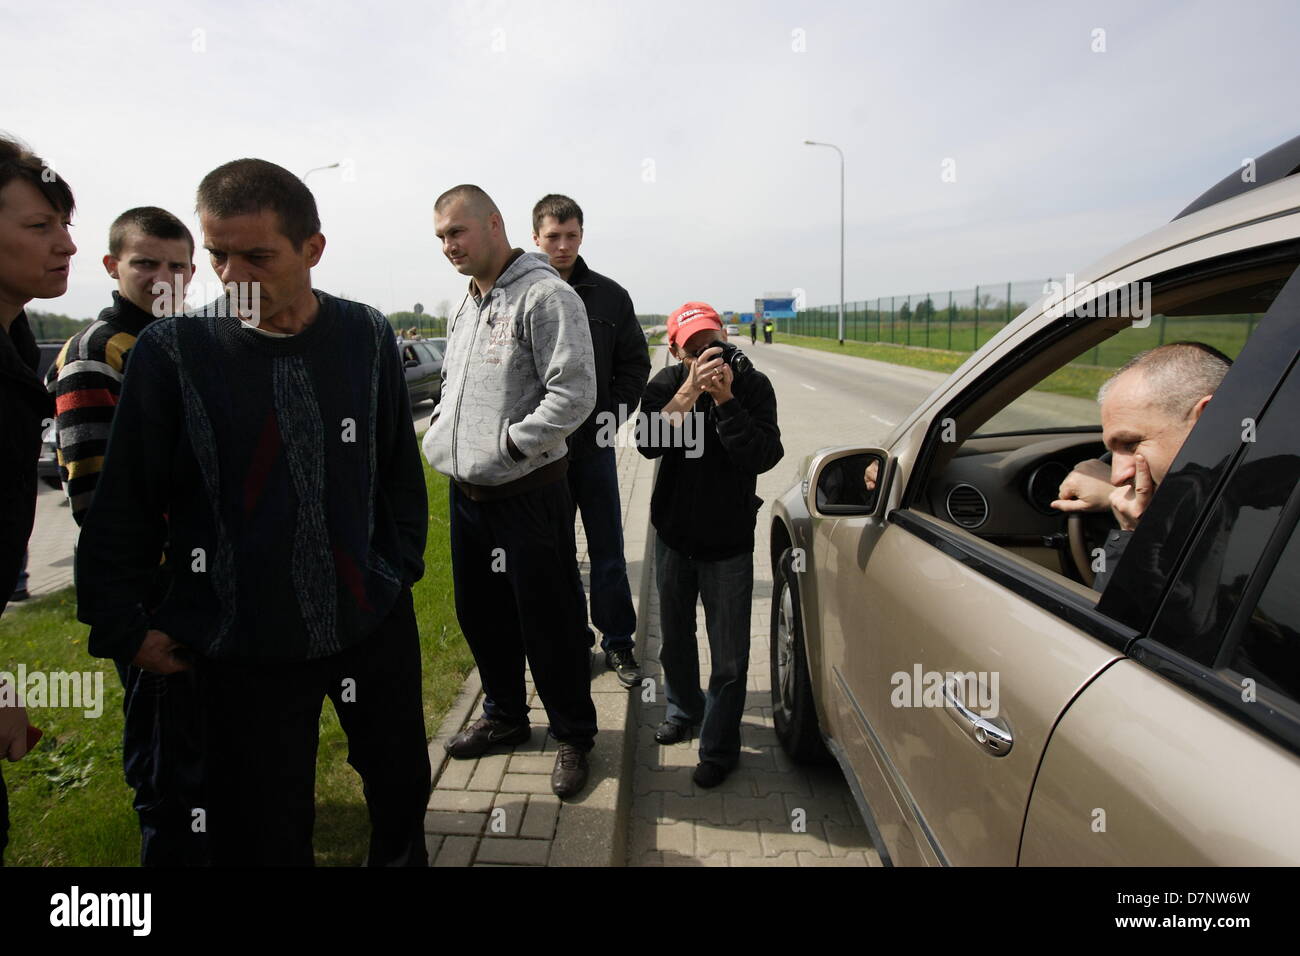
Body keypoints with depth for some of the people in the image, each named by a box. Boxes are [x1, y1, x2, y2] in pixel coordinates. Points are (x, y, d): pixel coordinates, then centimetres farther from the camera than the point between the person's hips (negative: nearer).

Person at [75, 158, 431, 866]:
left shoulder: (364, 336, -3)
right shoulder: (172, 351, -9)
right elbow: (124, 506, -2)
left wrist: (402, 566, 4)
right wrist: (124, 628, -1)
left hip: (376, 622, 2)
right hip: (244, 643, -2)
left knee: (402, 783, 19)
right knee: (262, 836, 9)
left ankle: (402, 858, 49)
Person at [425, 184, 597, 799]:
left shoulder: (545, 295, -13)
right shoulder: (464, 305, 14)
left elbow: (574, 394, -21)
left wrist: (506, 447, -18)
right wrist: (441, 436, 8)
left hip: (527, 493, -8)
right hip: (465, 493, 9)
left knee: (549, 623, 2)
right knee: (480, 613, 19)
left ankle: (573, 736, 21)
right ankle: (504, 715, 38)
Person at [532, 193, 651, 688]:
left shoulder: (609, 296, 3)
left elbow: (635, 365, 8)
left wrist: (612, 415, -4)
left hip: (594, 443, 1)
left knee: (608, 548, 7)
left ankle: (618, 642, 21)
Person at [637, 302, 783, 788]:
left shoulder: (752, 385, -11)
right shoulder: (666, 384, -7)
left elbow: (764, 457, -23)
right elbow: (649, 443, -25)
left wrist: (725, 400, -31)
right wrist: (690, 390, -36)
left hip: (729, 543, -2)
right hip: (674, 536, 3)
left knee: (729, 659, 2)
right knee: (675, 640, 21)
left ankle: (719, 748, 21)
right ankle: (684, 709, 46)